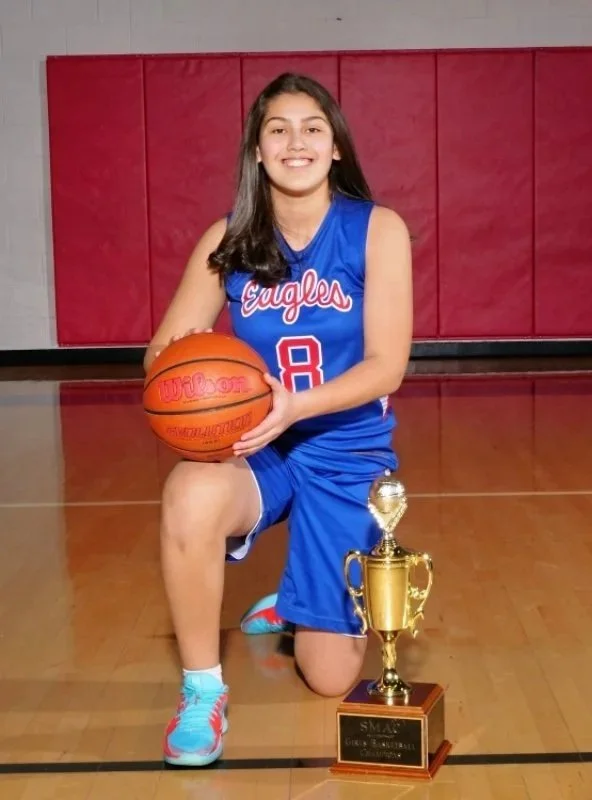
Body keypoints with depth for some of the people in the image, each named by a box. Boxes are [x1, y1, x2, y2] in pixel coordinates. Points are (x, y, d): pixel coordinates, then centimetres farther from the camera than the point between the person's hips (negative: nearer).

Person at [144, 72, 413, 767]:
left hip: (348, 453, -1)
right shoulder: (228, 241, -4)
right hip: (252, 449, 1)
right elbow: (164, 351, -3)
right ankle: (202, 692, -14)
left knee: (330, 676, 2)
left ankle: (298, 603, 41)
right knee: (189, 495, -38)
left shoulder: (378, 230, -9)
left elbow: (386, 366, -14)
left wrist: (294, 405, -30)